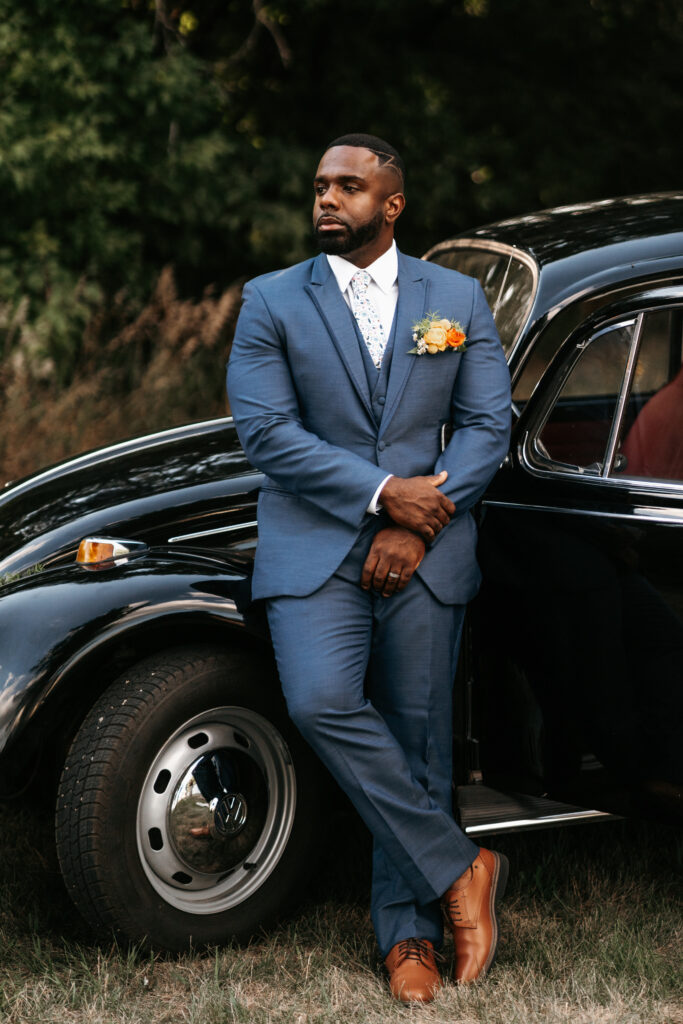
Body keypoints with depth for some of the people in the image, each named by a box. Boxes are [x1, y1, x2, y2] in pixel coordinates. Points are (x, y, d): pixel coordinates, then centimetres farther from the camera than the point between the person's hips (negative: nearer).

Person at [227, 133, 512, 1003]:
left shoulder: (458, 299, 8)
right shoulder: (272, 303, 4)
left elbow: (487, 425, 3)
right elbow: (264, 431, -6)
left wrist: (415, 527, -10)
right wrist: (384, 493, -14)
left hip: (425, 552, 1)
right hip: (314, 547, -1)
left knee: (416, 738, 3)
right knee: (321, 703, -23)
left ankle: (407, 934, 16)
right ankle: (457, 871, -9)